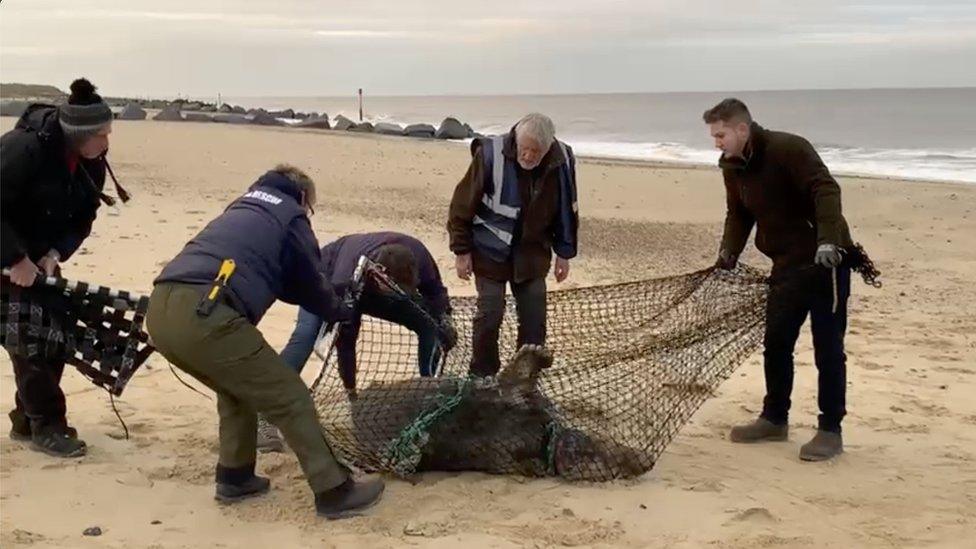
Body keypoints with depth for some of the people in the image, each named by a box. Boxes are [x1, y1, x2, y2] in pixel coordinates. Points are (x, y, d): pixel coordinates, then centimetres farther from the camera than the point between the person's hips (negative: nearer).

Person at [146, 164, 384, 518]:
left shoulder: (244, 208, 33)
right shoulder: (291, 216, 13)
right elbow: (310, 286, 19)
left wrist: (328, 302, 40)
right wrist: (343, 311, 39)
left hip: (160, 311, 8)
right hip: (203, 315, -8)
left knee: (238, 388, 30)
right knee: (290, 399, 4)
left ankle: (235, 478, 33)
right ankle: (335, 492, 9)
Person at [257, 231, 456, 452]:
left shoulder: (418, 255, -34)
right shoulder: (347, 279, -44)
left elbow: (434, 290, -10)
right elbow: (345, 339, -33)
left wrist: (444, 317, -28)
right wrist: (351, 389, -26)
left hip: (376, 288, 5)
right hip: (327, 279, -4)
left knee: (428, 325, -13)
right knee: (305, 335, -31)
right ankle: (265, 419, -31)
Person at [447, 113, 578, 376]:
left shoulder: (561, 162, -12)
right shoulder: (490, 155, -22)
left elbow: (566, 210, 4)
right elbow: (463, 204, -13)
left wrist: (564, 253, 8)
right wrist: (462, 250, -10)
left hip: (532, 255, 3)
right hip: (491, 253, -3)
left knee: (535, 320, 4)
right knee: (490, 315, -2)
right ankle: (482, 377, 15)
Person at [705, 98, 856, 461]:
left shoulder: (789, 149, -19)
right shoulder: (733, 167, 5)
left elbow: (826, 190, -27)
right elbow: (739, 214, 16)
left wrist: (828, 240, -39)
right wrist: (728, 254, 2)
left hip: (826, 260, -7)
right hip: (787, 264, 8)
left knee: (827, 347, -1)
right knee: (776, 343, 11)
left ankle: (830, 430, 8)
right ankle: (774, 419, 25)